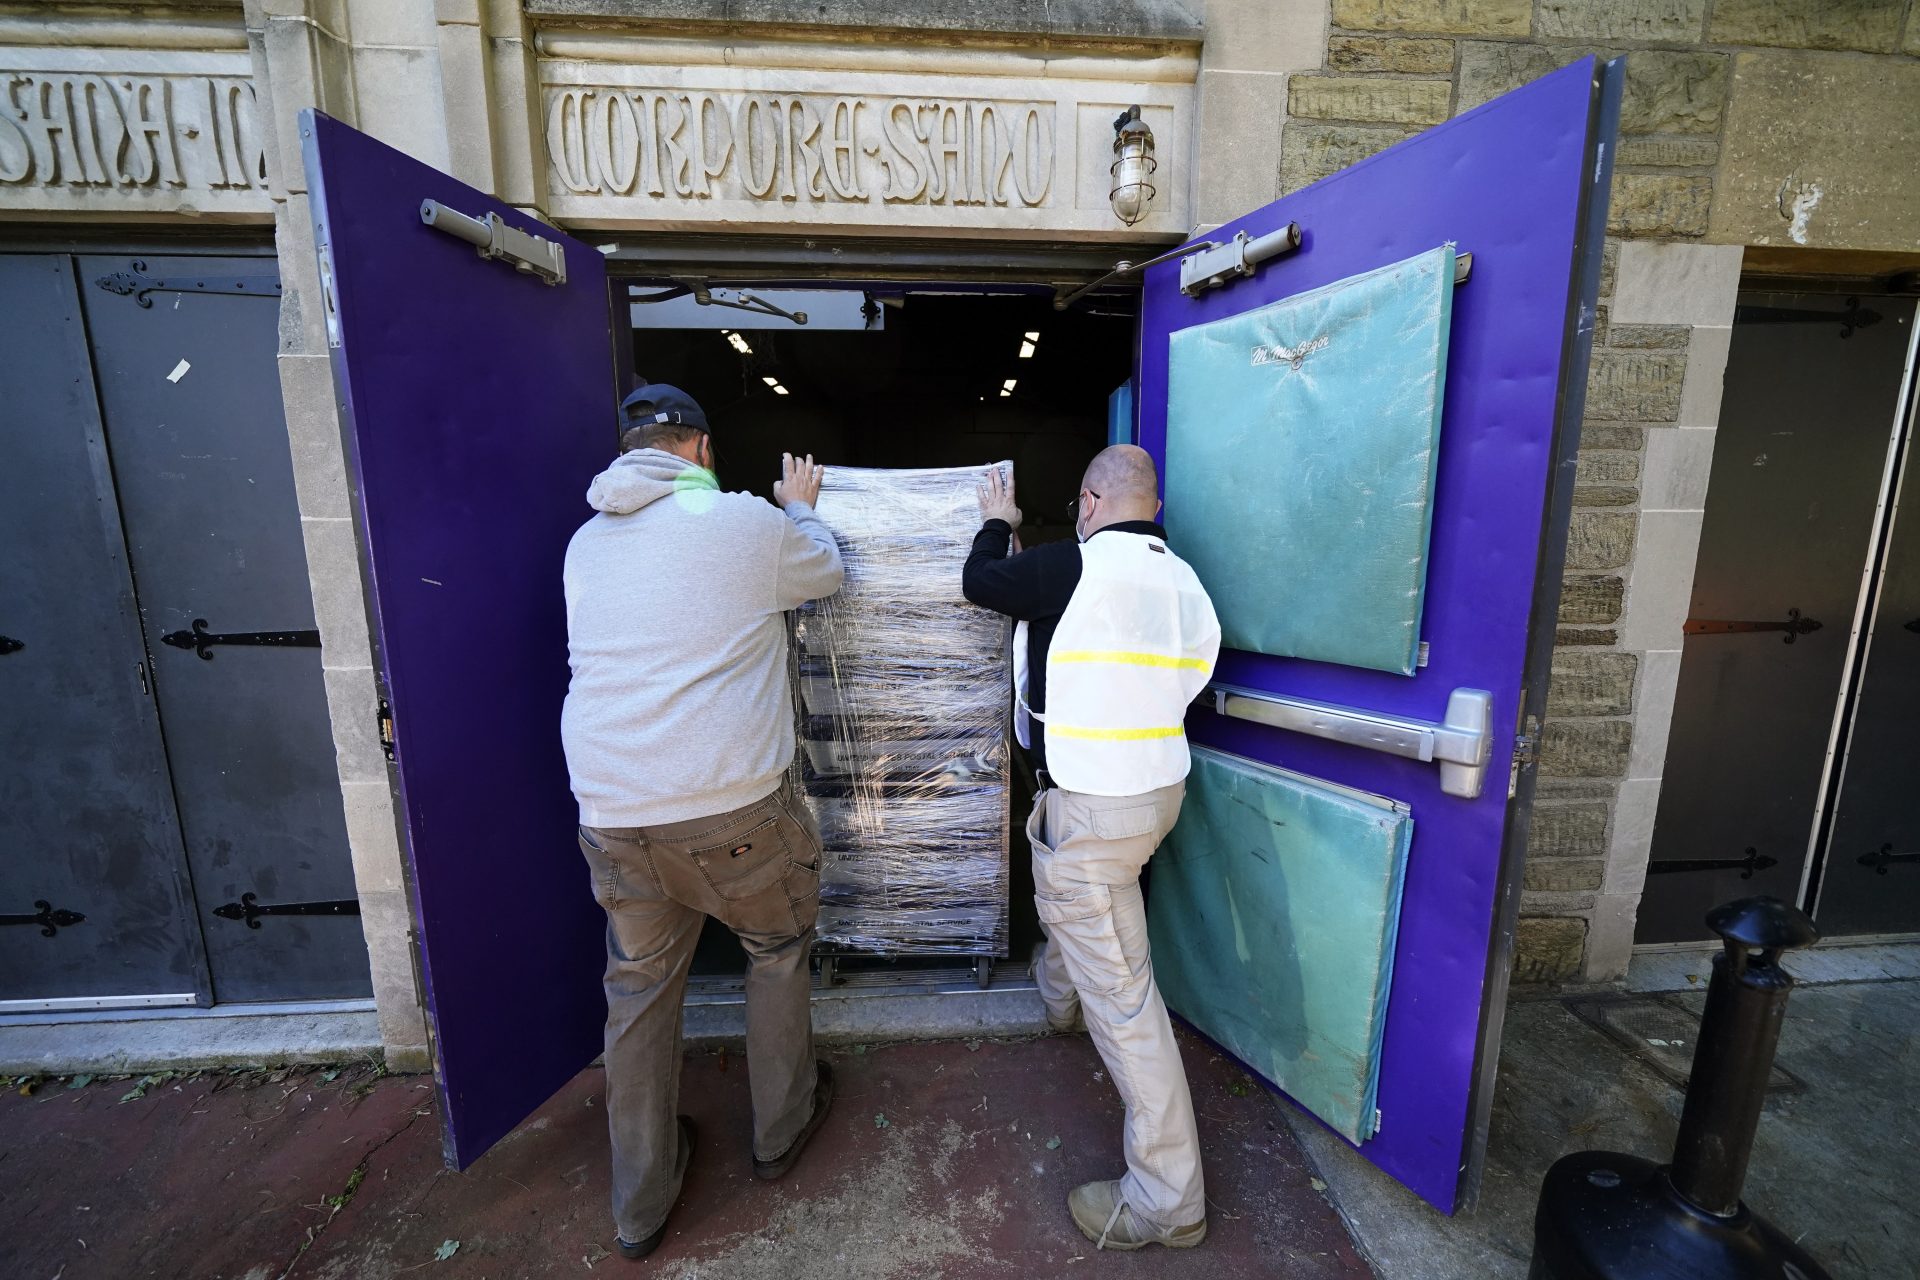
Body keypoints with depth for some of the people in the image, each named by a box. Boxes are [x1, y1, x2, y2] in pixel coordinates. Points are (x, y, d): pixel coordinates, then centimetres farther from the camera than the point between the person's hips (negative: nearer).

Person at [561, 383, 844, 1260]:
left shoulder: (586, 542, 9)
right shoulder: (746, 522, -7)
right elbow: (826, 574, 11)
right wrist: (801, 510, 31)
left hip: (610, 815, 5)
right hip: (731, 808, -4)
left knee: (638, 987, 20)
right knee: (778, 947, 22)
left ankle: (640, 1207, 39)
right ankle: (781, 1129, 42)